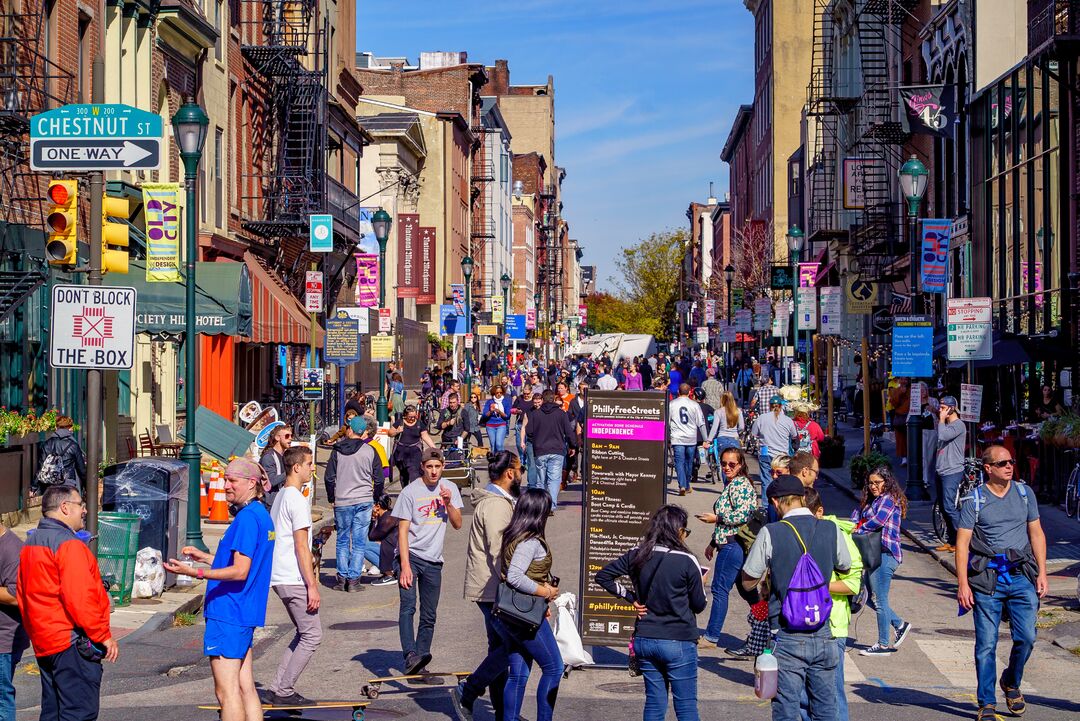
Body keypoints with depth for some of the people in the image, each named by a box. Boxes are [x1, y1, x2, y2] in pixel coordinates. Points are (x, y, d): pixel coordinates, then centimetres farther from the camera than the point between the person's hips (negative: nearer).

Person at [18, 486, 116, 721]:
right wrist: (103, 636, -14)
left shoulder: (30, 544, 15)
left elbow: (21, 596, 19)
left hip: (43, 644, 10)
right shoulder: (69, 544, -15)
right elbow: (80, 598, -21)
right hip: (72, 643, -10)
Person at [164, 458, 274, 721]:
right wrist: (204, 557, 25)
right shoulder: (261, 514, 14)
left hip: (228, 613, -10)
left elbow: (240, 571, -21)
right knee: (245, 687, 13)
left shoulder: (247, 517, -16)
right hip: (245, 613, 10)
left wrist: (195, 572, -27)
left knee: (227, 690, -6)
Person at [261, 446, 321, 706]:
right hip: (294, 579, -10)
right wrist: (312, 585, -16)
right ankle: (283, 691, -1)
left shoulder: (281, 496, 16)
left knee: (304, 633, 16)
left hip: (280, 577, 10)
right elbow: (301, 547, -18)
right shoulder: (297, 500, -15)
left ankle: (278, 688, 14)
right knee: (312, 635, -3)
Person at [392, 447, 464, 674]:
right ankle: (410, 655, -30)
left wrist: (448, 503, -11)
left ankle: (419, 666, 13)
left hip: (433, 561, 4)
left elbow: (457, 524, 8)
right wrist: (405, 566, -17)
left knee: (429, 616, 6)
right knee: (407, 607, -21)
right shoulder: (410, 492, -7)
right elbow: (403, 530, -9)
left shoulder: (450, 489, 7)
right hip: (410, 555, -4)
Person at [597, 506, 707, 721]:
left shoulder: (637, 555, 0)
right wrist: (701, 583, 15)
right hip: (678, 642, -5)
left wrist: (631, 597, 8)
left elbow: (602, 576, 7)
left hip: (645, 639, 5)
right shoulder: (687, 561, -13)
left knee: (654, 703, 13)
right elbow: (699, 605, -4)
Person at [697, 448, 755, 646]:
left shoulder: (740, 484, -11)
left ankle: (711, 635, 0)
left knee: (720, 588, -5)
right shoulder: (731, 484, 20)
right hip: (729, 543, 10)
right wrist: (713, 543, 26)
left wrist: (715, 518, -12)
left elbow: (743, 514, -21)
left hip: (733, 545, -10)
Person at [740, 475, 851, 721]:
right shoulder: (831, 530, 0)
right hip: (823, 633, 3)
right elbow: (845, 567, 18)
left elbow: (748, 583, 0)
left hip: (787, 638, -3)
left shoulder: (770, 534, -9)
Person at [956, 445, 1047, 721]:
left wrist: (1042, 573, 6)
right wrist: (962, 584, -9)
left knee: (1026, 637, -5)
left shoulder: (1024, 493, 10)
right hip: (987, 579, -2)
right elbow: (962, 543, -2)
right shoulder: (974, 500, 0)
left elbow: (1036, 533, 14)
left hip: (1021, 576, 3)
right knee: (986, 644, -2)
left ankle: (1011, 682, 23)